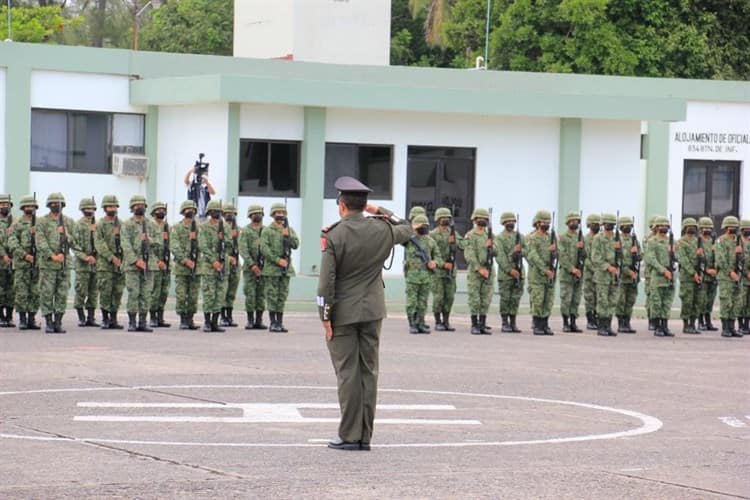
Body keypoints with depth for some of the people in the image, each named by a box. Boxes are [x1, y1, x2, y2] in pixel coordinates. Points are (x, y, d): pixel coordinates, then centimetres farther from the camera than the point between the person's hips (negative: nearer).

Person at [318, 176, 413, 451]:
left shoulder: (333, 236, -13)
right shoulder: (382, 230, -1)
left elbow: (327, 280, -14)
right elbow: (407, 229, 23)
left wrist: (326, 316, -8)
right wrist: (381, 211, 20)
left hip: (343, 312, -4)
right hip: (373, 310, 4)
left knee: (347, 373, -2)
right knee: (369, 371, 7)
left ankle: (349, 436, -2)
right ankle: (365, 436, 9)